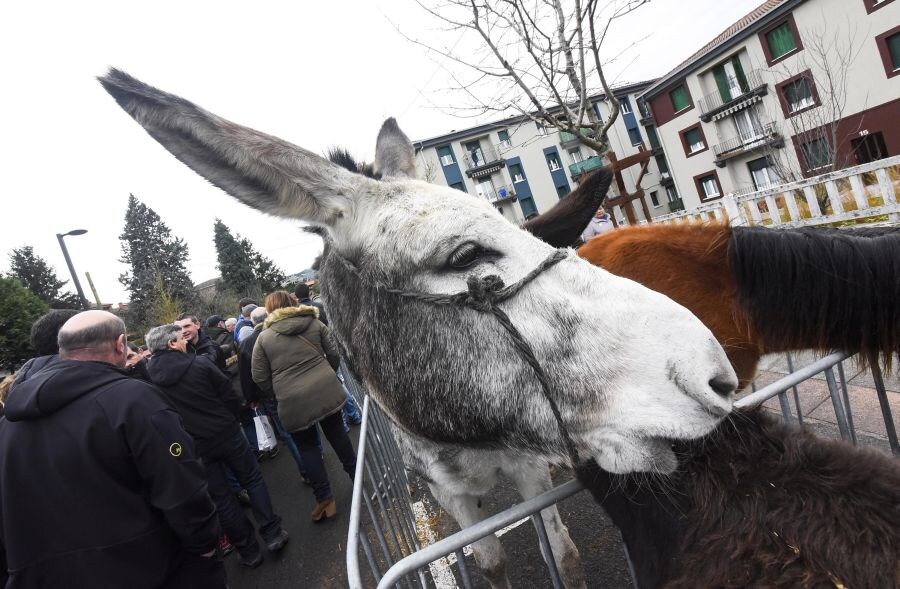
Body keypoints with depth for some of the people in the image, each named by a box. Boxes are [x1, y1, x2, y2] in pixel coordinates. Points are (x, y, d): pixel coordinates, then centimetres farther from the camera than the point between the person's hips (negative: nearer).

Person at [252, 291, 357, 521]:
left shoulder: (264, 337, 0)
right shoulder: (315, 323, 4)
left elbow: (259, 377, 0)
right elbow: (334, 356, 5)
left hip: (293, 401, -2)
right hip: (326, 390, 2)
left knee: (306, 446, 13)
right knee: (336, 433, 21)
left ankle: (324, 498, 15)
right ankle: (355, 473, 36)